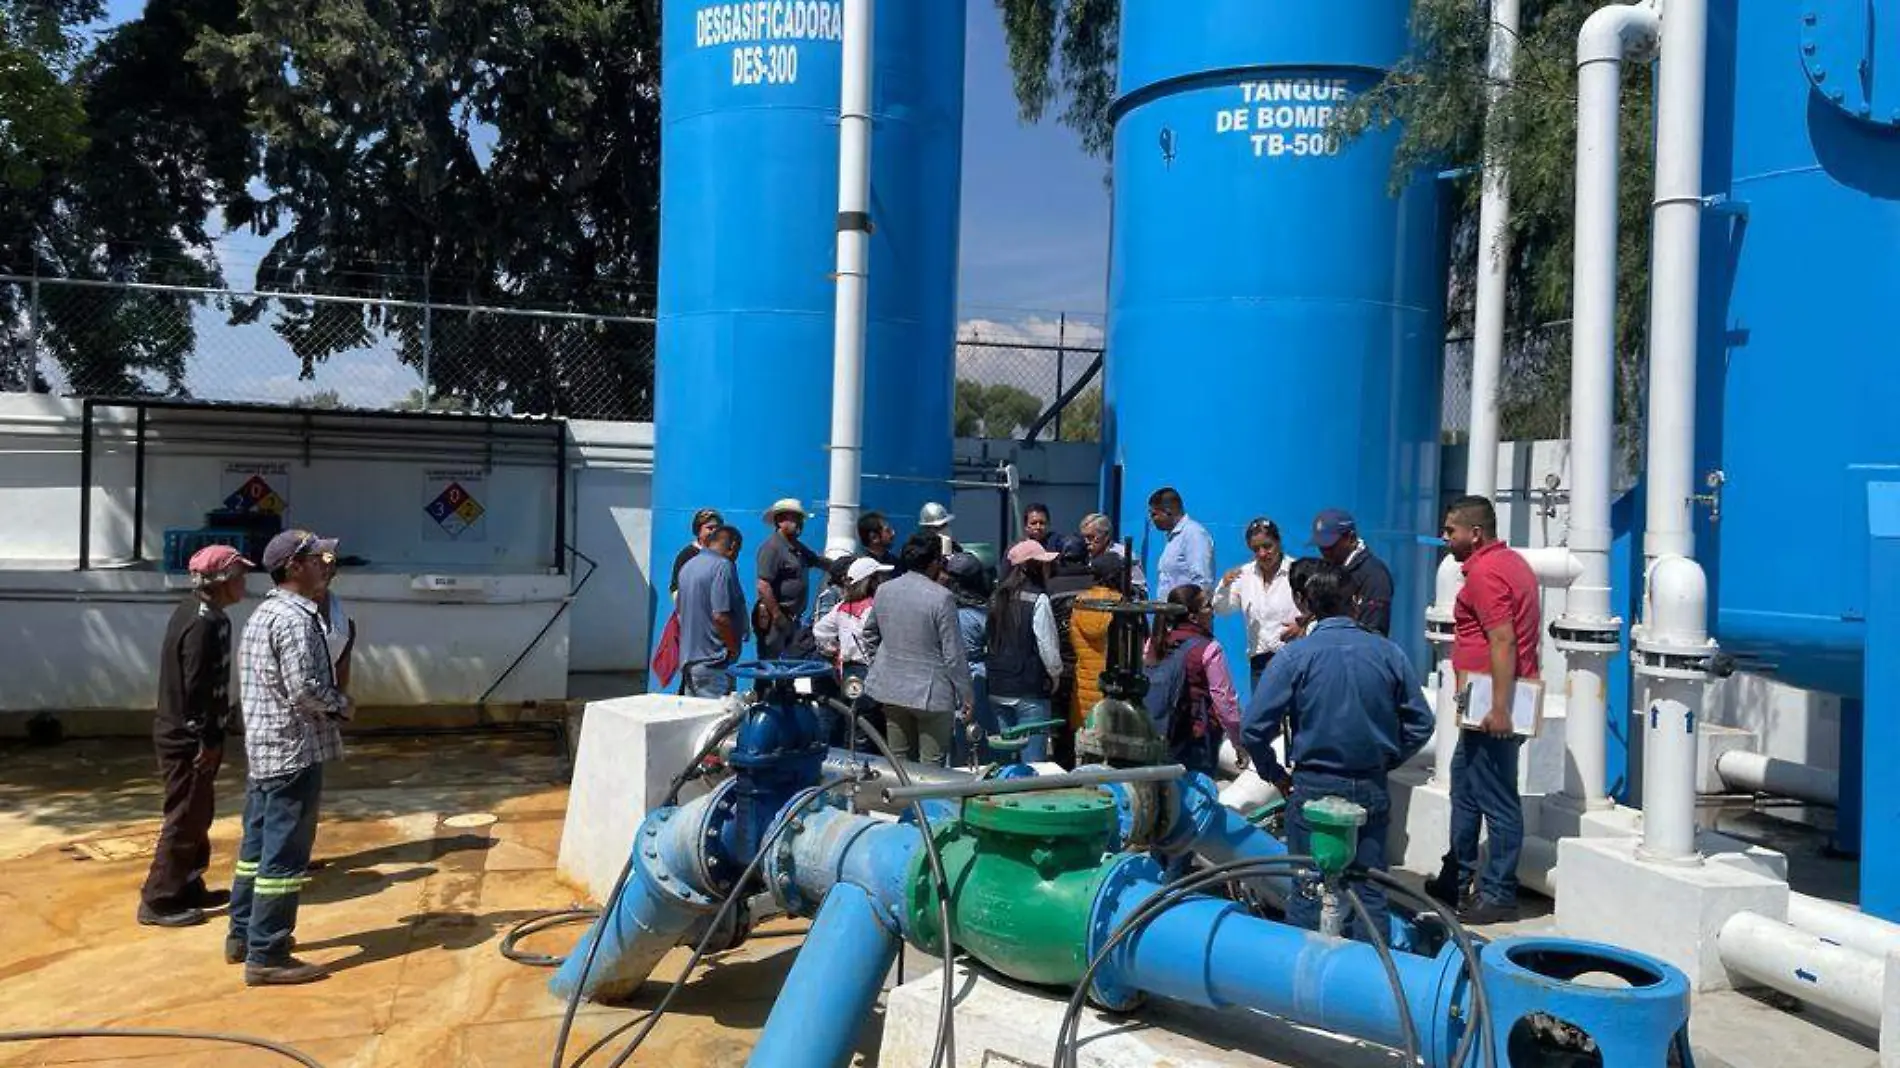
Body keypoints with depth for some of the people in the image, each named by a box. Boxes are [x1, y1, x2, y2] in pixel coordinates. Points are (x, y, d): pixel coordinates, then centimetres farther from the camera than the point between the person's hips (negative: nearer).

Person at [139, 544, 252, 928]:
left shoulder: (195, 611, 10)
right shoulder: (204, 623, -21)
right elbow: (197, 688, -23)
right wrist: (208, 740, -18)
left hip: (183, 732, 10)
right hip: (187, 737, -10)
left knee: (197, 815, 18)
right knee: (185, 819, -1)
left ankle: (188, 888, 29)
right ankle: (158, 901, 7)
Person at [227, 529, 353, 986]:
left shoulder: (263, 614, 15)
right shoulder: (296, 619, -17)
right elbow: (305, 688, -24)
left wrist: (331, 701, 10)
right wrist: (343, 705, -6)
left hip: (263, 748, 10)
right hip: (295, 751, -10)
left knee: (258, 845, 19)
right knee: (284, 856, -4)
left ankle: (242, 935, 30)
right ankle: (266, 956, 1)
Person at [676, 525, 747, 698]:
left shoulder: (687, 566, 14)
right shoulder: (723, 566, -14)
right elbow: (720, 616, -20)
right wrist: (734, 649, -9)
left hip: (687, 658, 9)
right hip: (712, 661, -9)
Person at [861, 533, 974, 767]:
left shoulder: (883, 590, 1)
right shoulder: (941, 597, -17)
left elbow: (869, 634, 14)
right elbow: (953, 654, -15)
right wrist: (966, 695, -6)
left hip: (890, 689, 6)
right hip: (932, 694, -6)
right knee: (931, 767, 4)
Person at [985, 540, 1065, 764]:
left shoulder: (997, 598, 8)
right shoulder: (1038, 600, -12)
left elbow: (992, 641, 11)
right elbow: (1047, 646, -12)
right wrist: (1055, 674, 4)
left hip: (998, 689, 7)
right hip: (1030, 691, -7)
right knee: (1033, 760, -3)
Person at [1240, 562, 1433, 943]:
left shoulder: (1294, 655, -10)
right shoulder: (1388, 653, -2)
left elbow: (1253, 728, -12)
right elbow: (1421, 723, 4)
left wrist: (1275, 774, 3)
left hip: (1314, 786, -3)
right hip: (1371, 789, 3)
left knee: (1308, 891, 7)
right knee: (1370, 890, 12)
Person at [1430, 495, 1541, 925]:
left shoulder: (1484, 572, -16)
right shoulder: (1511, 562, 17)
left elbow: (1503, 640, -24)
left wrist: (1499, 706, -27)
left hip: (1491, 704, -11)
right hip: (1494, 702, 11)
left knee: (1497, 801, -3)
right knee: (1464, 788, 19)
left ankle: (1499, 895, 5)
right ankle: (1456, 880, 28)